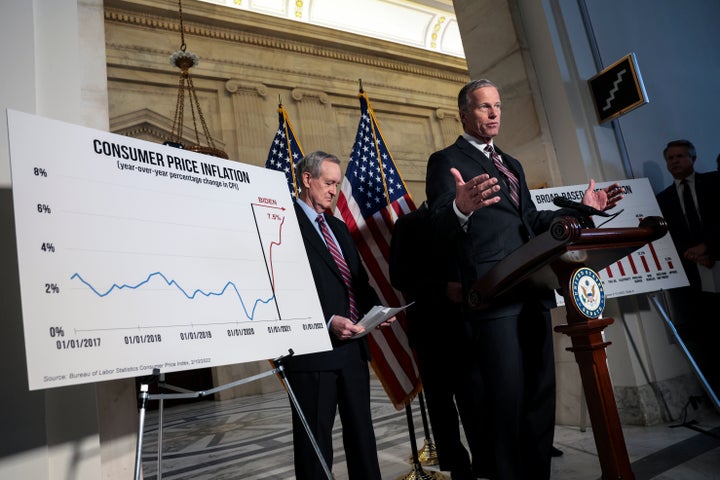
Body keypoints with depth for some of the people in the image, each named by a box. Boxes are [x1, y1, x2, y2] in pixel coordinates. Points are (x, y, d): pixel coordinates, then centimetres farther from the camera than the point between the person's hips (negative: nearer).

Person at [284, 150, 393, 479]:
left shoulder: (338, 227, 19)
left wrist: (376, 308, 3)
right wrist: (328, 322, -22)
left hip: (353, 344, 8)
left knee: (362, 433, 18)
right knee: (316, 439, 6)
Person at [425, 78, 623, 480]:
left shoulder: (511, 164, 24)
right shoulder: (446, 160, 0)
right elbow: (441, 225, -14)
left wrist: (581, 210, 18)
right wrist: (461, 208, -36)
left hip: (533, 290, 8)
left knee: (541, 395, 13)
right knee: (507, 400, -5)